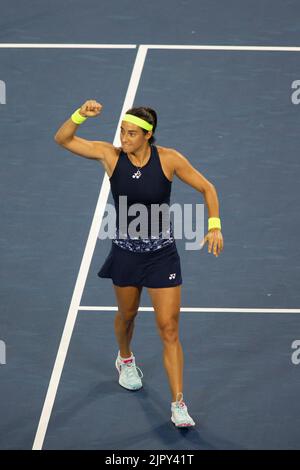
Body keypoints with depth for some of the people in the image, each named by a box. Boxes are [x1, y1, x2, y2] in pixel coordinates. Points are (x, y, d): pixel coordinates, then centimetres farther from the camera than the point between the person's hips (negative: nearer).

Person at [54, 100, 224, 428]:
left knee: (169, 329, -7)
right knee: (126, 315, 23)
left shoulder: (169, 160, -14)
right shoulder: (110, 155, -10)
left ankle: (178, 405, -4)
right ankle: (125, 359, 56)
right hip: (125, 251, 2)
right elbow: (62, 139, -9)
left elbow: (207, 188, -3)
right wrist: (81, 115, -28)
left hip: (162, 253, -2)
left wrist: (214, 226, -15)